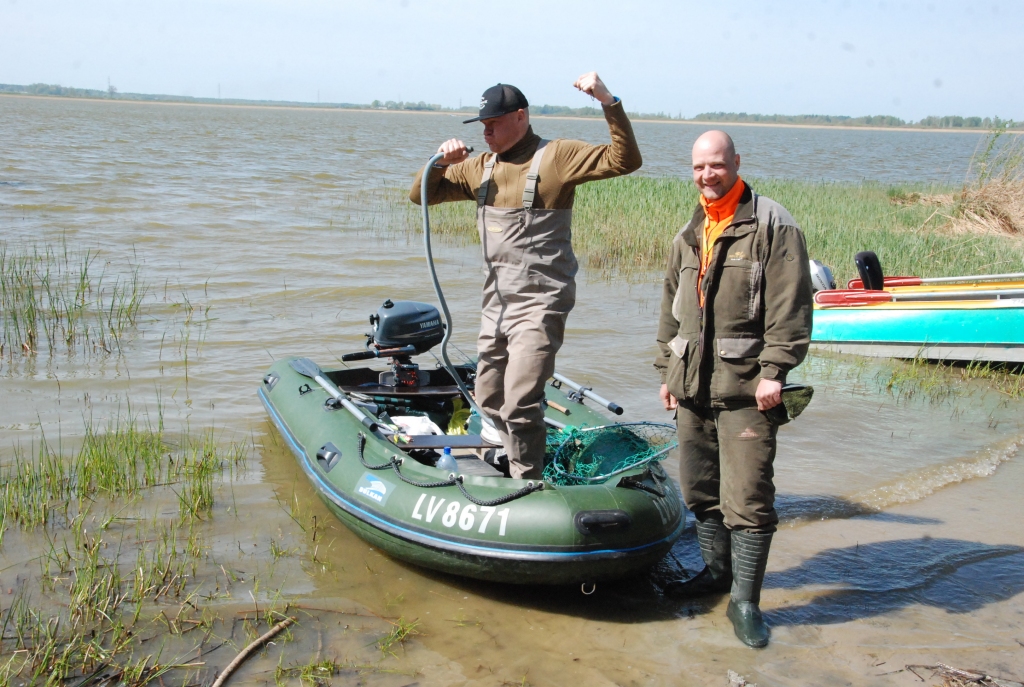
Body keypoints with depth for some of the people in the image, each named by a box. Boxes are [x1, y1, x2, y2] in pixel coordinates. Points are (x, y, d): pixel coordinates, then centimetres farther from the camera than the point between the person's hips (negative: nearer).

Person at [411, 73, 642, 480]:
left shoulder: (555, 157, -5)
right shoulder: (480, 167, 15)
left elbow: (625, 160, -13)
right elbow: (421, 196, 19)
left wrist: (609, 102, -22)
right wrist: (441, 163, 0)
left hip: (540, 304, -8)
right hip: (496, 304, 8)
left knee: (519, 405, -15)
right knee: (489, 400, 16)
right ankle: (518, 468, 33)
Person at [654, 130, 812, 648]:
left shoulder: (772, 225, -5)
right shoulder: (689, 236, 17)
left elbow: (791, 307, -10)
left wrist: (774, 371, -16)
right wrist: (667, 371, 19)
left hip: (745, 386, -7)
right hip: (692, 384, 7)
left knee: (746, 497, -7)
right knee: (700, 489, 14)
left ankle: (745, 600, 3)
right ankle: (716, 571, 31)